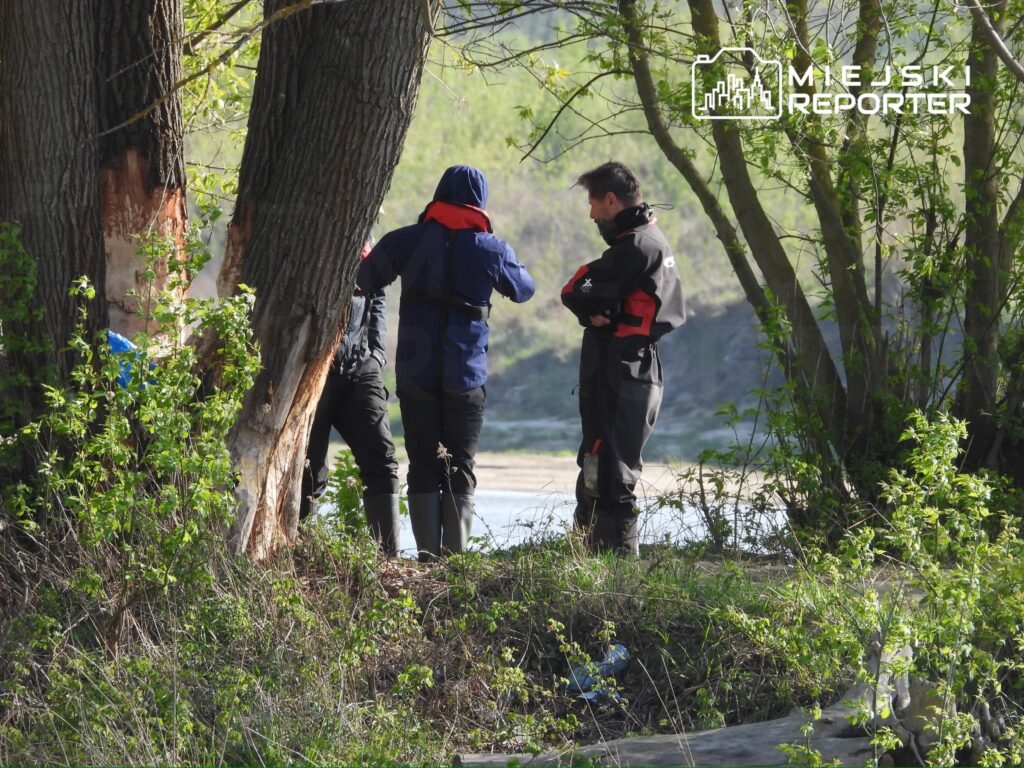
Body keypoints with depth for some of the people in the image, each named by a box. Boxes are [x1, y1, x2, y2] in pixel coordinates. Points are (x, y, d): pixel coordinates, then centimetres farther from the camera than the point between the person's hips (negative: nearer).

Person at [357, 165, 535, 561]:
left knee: (423, 466, 7)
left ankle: (428, 555, -1)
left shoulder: (405, 241, -2)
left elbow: (366, 280, 11)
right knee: (460, 469, 8)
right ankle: (456, 556, 0)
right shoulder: (492, 249, -2)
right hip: (467, 375, 0)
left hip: (416, 372, 0)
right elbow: (524, 288, 16)